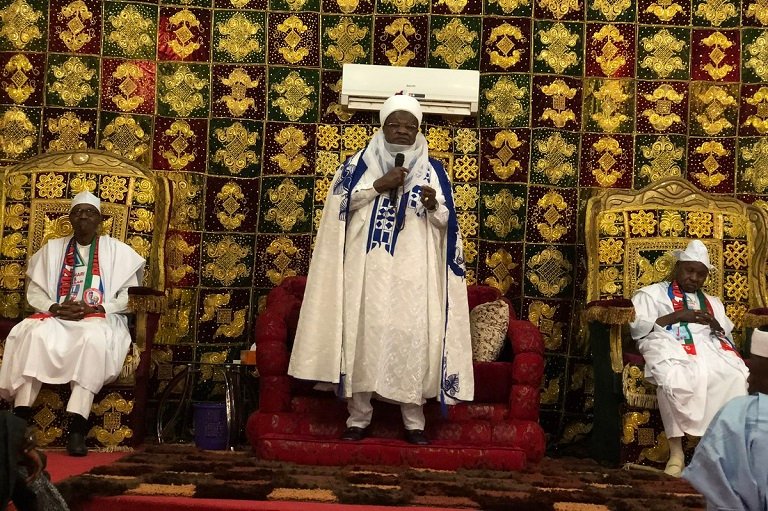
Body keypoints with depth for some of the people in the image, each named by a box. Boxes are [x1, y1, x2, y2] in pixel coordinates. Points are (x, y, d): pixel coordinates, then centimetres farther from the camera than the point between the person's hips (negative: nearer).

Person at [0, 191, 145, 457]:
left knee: (93, 337, -39)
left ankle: (77, 426, -45)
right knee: (34, 332, -34)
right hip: (56, 317, 2)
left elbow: (129, 295, 2)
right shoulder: (52, 249, 19)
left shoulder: (117, 251, 11)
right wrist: (55, 308, -9)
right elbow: (35, 292, 12)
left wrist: (92, 309, -13)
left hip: (100, 319, -2)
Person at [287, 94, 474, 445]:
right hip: (368, 267, 0)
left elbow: (446, 222, 7)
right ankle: (358, 416, 8)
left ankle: (414, 419, 4)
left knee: (412, 336, -4)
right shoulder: (359, 163, 8)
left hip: (413, 270, 0)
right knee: (363, 333, -2)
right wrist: (380, 185, -11)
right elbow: (340, 204, -3)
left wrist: (433, 206, -15)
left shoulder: (432, 171, 10)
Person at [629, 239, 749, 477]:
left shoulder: (713, 302, 34)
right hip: (671, 349, -4)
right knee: (674, 381, -39)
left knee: (737, 377, -30)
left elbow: (728, 337, 25)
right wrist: (676, 316, -4)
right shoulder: (652, 293, 19)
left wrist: (715, 324, 3)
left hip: (710, 349, 4)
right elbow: (636, 327, 2)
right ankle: (676, 450, -31)